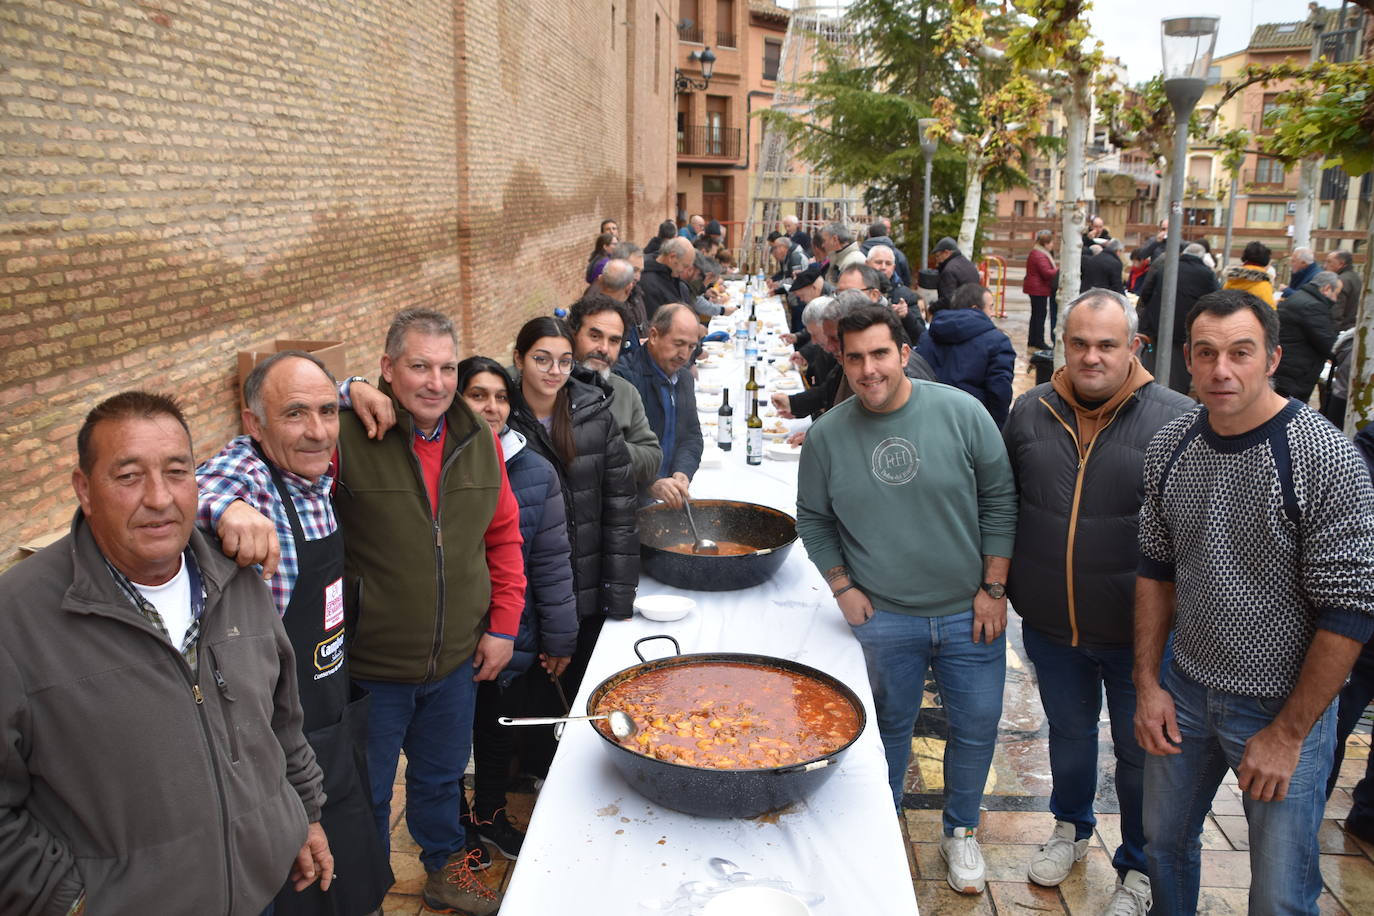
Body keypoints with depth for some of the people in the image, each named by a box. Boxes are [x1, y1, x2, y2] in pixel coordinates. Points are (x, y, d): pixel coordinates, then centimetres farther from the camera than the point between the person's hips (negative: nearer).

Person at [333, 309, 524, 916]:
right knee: (365, 796, 17)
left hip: (457, 661, 4)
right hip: (370, 665, -4)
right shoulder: (347, 438, -20)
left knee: (441, 779, 27)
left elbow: (504, 536, 6)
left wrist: (503, 624, 4)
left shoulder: (478, 440, -2)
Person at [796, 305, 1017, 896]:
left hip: (969, 613, 1)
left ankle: (960, 831, 37)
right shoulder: (826, 436, -5)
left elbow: (999, 502, -2)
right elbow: (813, 520, 7)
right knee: (889, 728, 14)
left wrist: (993, 587, -3)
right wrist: (842, 587, -3)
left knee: (977, 725, 12)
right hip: (882, 619, 0)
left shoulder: (961, 414, -9)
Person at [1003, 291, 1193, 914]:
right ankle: (1071, 828, 50)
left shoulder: (1176, 420, -13)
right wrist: (1003, 585, 9)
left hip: (1137, 630, -3)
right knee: (1068, 731, 24)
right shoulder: (1030, 411, -2)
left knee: (1140, 752, 14)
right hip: (1051, 624, 3)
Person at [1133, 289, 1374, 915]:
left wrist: (1287, 734, -14)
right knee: (1164, 840, 20)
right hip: (1185, 690, 5)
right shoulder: (1169, 447, -3)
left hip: (1285, 706, -4)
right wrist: (1148, 684, 4)